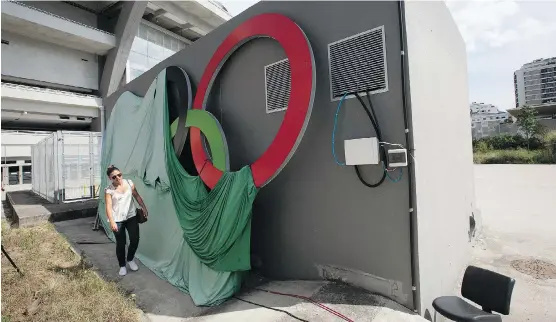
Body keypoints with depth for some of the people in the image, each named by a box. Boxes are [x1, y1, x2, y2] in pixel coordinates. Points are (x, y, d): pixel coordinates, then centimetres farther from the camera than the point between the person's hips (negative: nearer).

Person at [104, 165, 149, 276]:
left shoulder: (129, 183, 0)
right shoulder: (109, 190, -10)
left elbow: (137, 196, 9)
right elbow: (108, 207, -15)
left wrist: (144, 208, 7)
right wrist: (112, 222, -24)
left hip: (131, 217, 3)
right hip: (118, 220, -3)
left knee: (135, 240, 2)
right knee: (121, 243, 6)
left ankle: (130, 260, 30)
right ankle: (122, 266, 27)